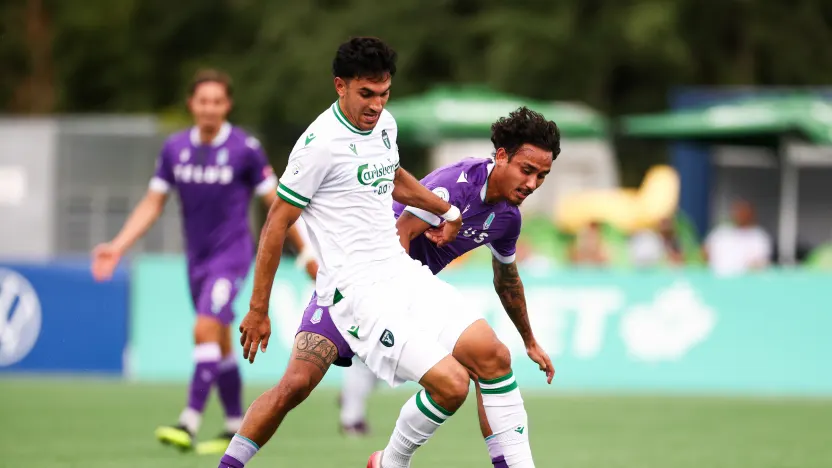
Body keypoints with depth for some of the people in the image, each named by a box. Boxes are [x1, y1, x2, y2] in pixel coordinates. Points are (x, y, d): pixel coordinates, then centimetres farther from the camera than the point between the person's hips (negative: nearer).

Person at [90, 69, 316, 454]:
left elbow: (275, 203, -3)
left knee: (206, 330, -20)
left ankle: (189, 424, -24)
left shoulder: (245, 149, -10)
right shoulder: (175, 149, 2)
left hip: (232, 252, -5)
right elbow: (152, 205, 7)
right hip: (197, 257, 5)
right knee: (220, 345, 12)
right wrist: (118, 247, -3)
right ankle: (236, 428, 23)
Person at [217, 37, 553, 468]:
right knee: (450, 383, -18)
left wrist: (448, 211, 42)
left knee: (492, 355, -5)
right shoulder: (322, 143, -14)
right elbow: (276, 226, -10)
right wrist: (258, 311, -8)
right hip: (358, 288, -8)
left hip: (402, 271, 8)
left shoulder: (384, 124, 10)